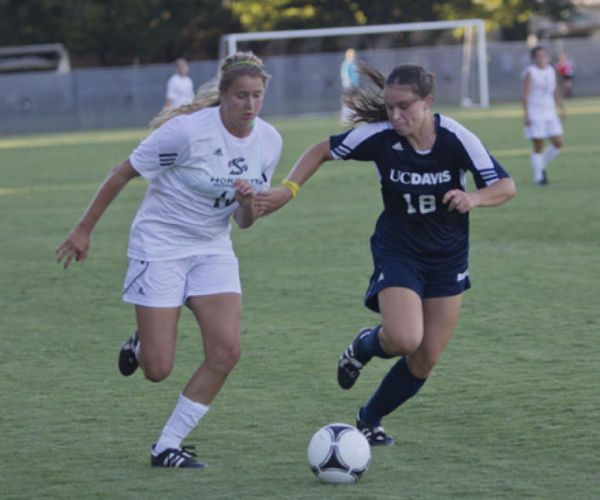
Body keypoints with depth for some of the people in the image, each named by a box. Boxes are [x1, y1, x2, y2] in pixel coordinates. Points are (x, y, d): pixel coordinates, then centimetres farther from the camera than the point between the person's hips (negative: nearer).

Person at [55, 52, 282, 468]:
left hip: (213, 250, 5)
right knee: (157, 370, -8)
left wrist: (248, 204, -19)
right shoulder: (188, 130, -21)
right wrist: (85, 229, -6)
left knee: (227, 352, -13)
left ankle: (167, 446, 1)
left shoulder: (268, 141, -4)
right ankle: (140, 347, 31)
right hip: (159, 246, -5)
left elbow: (245, 222, 5)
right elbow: (124, 173, -10)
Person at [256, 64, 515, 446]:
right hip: (398, 252, -2)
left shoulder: (456, 139, -18)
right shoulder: (379, 136, -18)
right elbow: (322, 151, -3)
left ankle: (370, 420, 27)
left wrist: (474, 198, -35)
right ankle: (364, 347, 11)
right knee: (404, 339, -25)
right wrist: (288, 190, -15)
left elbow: (506, 187, -15)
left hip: (448, 257, 2)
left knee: (426, 360, 4)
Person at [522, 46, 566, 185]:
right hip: (535, 115, -6)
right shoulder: (530, 72, -7)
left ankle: (542, 165, 20)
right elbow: (526, 95, -11)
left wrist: (562, 109, 12)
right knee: (538, 146, -6)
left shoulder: (551, 71, 12)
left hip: (550, 114, 6)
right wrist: (526, 115, -17)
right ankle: (538, 176, 3)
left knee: (558, 143, -1)